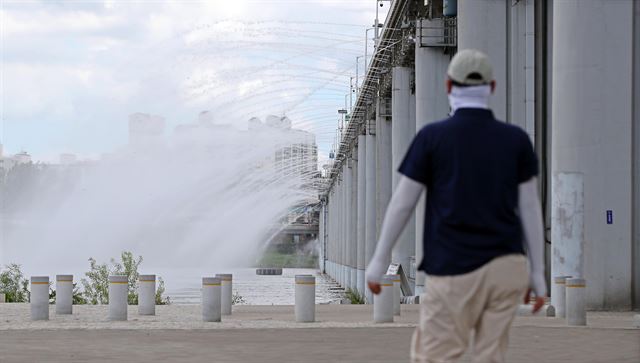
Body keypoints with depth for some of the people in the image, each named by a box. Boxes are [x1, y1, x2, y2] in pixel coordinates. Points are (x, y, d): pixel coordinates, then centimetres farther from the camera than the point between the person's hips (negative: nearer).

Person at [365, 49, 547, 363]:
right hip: (506, 266, 4)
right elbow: (530, 208, 4)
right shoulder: (516, 139, 3)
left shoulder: (432, 137, -4)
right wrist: (538, 274, 10)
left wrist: (379, 261, 11)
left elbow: (401, 204, 0)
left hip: (454, 271, -4)